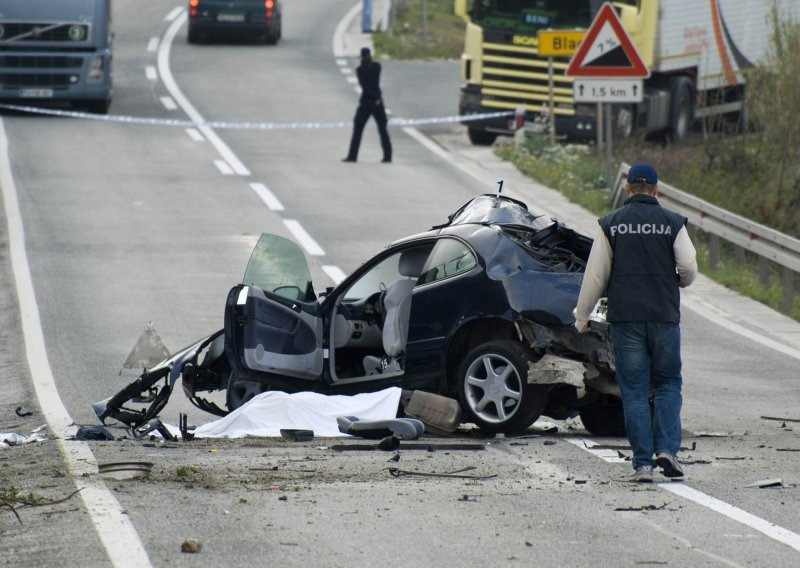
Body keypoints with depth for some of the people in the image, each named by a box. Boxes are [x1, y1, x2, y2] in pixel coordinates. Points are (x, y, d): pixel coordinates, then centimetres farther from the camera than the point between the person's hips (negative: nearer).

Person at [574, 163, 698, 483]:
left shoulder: (610, 225, 2)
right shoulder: (673, 224, 1)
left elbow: (595, 276, 2)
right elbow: (689, 268, -5)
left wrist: (582, 316, 12)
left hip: (625, 318, 0)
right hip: (664, 317, 0)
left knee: (634, 391, 3)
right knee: (668, 385, 11)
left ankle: (643, 463, -2)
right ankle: (667, 450, -7)